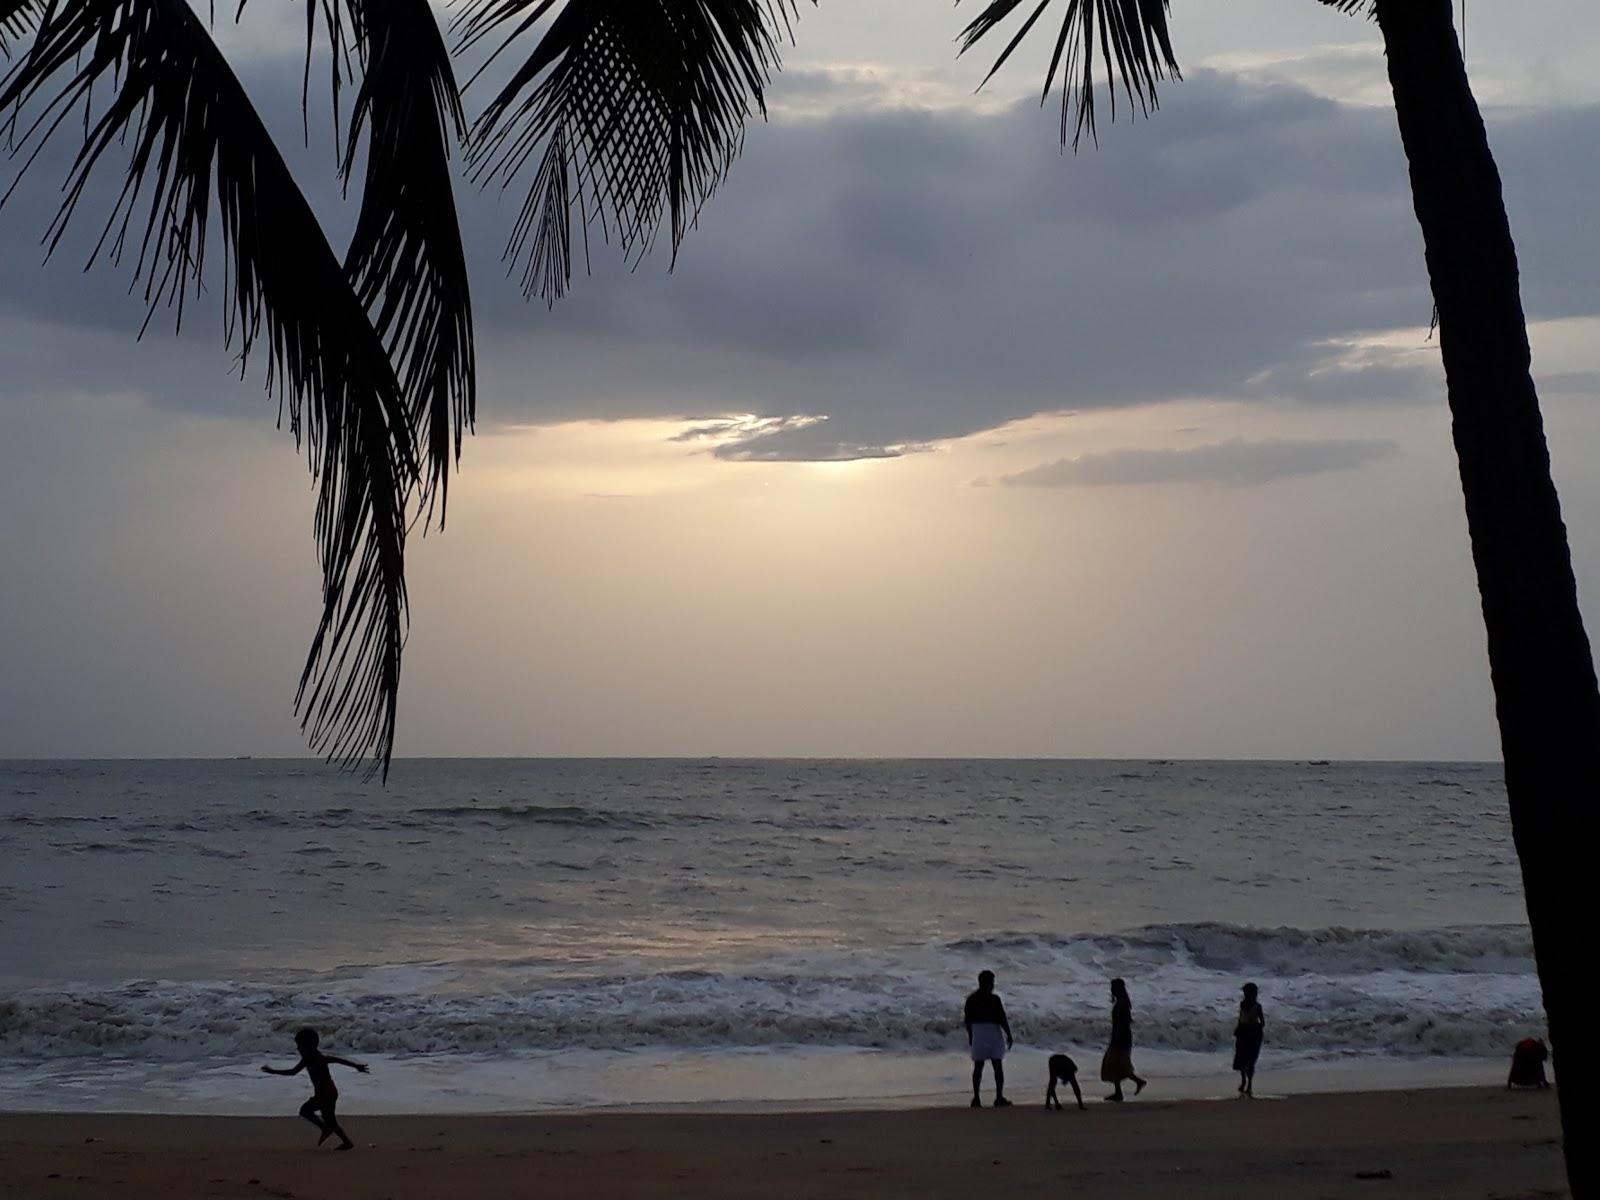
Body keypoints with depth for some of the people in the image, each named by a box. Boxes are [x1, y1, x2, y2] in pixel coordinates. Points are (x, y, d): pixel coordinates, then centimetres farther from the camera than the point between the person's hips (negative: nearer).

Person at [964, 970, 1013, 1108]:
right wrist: (1009, 1035, -4)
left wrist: (970, 1037, 18)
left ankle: (976, 1098, 7)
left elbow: (968, 1020, 8)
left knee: (978, 1066, 9)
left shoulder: (971, 999, 4)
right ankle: (999, 1098, -1)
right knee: (997, 1066, 2)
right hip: (993, 1033, -5)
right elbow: (1002, 1019, -13)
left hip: (977, 1034, 5)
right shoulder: (993, 999, -13)